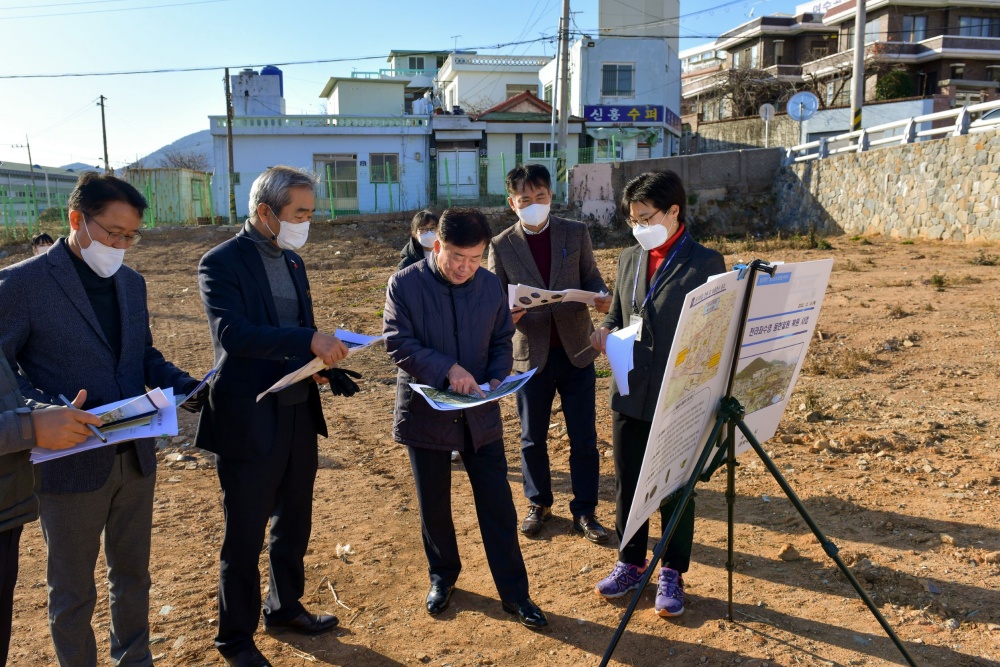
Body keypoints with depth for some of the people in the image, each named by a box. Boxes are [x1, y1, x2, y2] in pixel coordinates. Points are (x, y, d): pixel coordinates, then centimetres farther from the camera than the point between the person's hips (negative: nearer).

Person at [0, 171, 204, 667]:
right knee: (72, 592, 13)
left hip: (136, 457, 6)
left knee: (133, 574, 21)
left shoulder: (131, 282, 7)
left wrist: (184, 385, -3)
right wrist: (49, 412, -27)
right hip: (70, 463, -5)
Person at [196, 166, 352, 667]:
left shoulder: (292, 261, 11)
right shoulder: (221, 263, -13)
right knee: (245, 535, 6)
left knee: (294, 522, 20)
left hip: (299, 413, 8)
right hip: (249, 420, -7)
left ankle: (285, 608, 41)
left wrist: (324, 360, -4)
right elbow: (232, 332, -27)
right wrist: (309, 340, -34)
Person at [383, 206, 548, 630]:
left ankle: (514, 592, 18)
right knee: (433, 504, 14)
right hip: (426, 413, -1)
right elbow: (398, 344, -15)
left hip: (481, 415, 2)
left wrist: (498, 377, -10)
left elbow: (502, 341, 8)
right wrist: (447, 369, -26)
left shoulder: (491, 285, -1)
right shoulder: (405, 284, -11)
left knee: (497, 504, 4)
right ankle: (442, 576, 37)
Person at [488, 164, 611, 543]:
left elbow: (591, 278, 7)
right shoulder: (501, 245, -1)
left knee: (584, 438, 6)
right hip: (531, 354, 0)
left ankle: (584, 511, 20)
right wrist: (507, 314, -21)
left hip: (576, 350, 1)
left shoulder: (576, 233, 1)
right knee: (533, 438, 12)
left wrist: (602, 297, -17)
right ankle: (538, 504, 32)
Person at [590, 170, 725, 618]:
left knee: (675, 490, 9)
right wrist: (605, 334, -7)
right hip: (630, 394, 5)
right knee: (627, 484, 15)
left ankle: (672, 574, 27)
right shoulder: (629, 260, 8)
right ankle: (630, 564, 33)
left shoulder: (705, 263, -8)